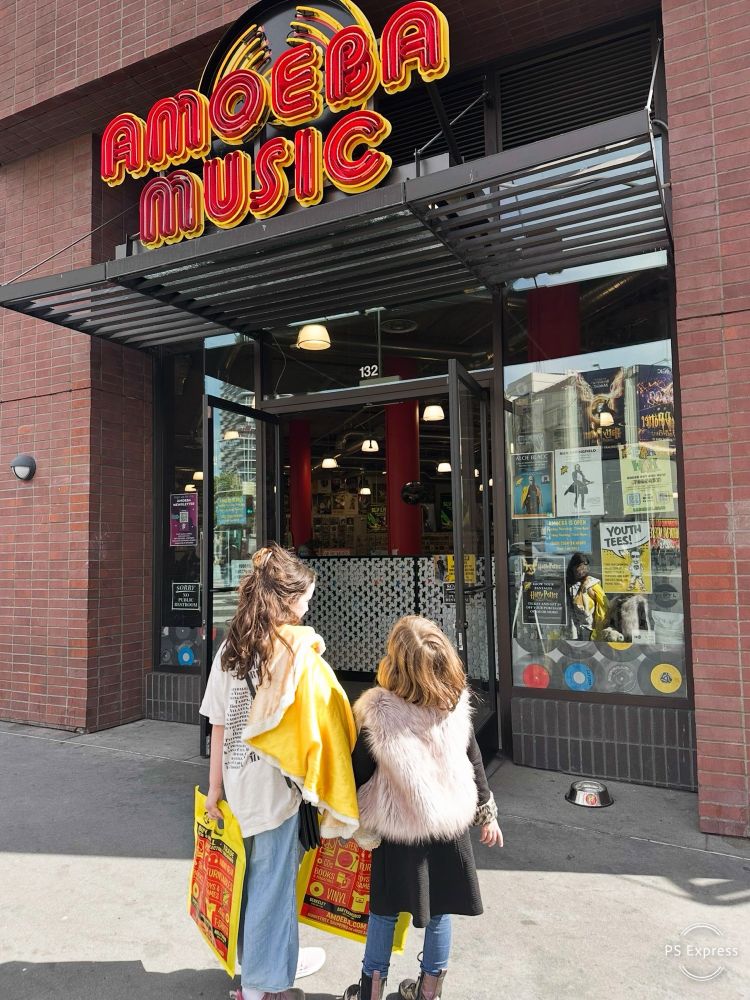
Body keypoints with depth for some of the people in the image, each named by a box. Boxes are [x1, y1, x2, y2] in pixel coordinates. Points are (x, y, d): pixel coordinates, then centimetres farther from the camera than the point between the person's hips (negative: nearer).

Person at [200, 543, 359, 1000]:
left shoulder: (231, 646, 0)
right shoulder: (300, 648, -16)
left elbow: (219, 724, 2)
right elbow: (324, 717, -15)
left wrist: (215, 786, 10)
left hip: (237, 780, 6)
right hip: (273, 781, -6)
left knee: (254, 873, 22)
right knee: (272, 880, 11)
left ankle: (273, 959, 42)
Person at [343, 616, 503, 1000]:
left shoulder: (375, 712, -22)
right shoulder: (457, 707, -12)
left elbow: (359, 776, -11)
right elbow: (474, 764, -2)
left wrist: (359, 826, 5)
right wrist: (487, 814, 11)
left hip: (397, 831, -2)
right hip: (450, 826, 3)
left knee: (384, 910, 18)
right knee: (439, 911, 19)